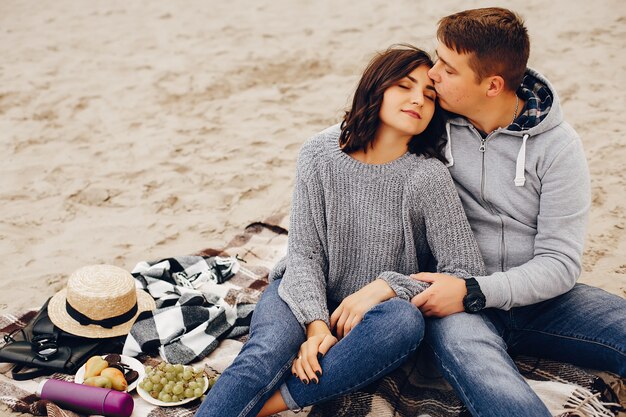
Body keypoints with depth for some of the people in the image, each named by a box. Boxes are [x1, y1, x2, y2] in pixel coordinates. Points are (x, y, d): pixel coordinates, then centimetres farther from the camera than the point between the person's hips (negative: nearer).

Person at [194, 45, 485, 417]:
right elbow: (304, 254, -8)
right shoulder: (320, 154, -10)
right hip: (309, 296, 1)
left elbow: (469, 272, -15)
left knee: (405, 321, -36)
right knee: (267, 353, -32)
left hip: (376, 307, 0)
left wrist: (386, 286, -24)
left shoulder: (428, 177, -15)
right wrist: (316, 326, -24)